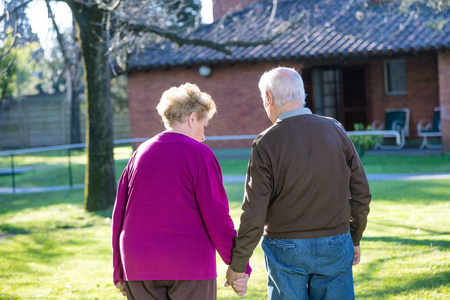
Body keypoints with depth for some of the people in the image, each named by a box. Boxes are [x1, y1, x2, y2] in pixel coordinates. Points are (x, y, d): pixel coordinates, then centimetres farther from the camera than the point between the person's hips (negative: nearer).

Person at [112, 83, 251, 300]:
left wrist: (119, 272, 17)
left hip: (140, 269, 5)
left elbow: (119, 216, 11)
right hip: (189, 266, -5)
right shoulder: (199, 154, -6)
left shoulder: (139, 154, 10)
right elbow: (217, 216, -11)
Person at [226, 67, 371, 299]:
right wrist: (354, 238, 17)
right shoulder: (335, 130, -1)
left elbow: (254, 213, -12)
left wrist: (238, 263, -2)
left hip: (285, 248, -2)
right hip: (335, 248, 2)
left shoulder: (266, 143, -11)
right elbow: (361, 193, 4)